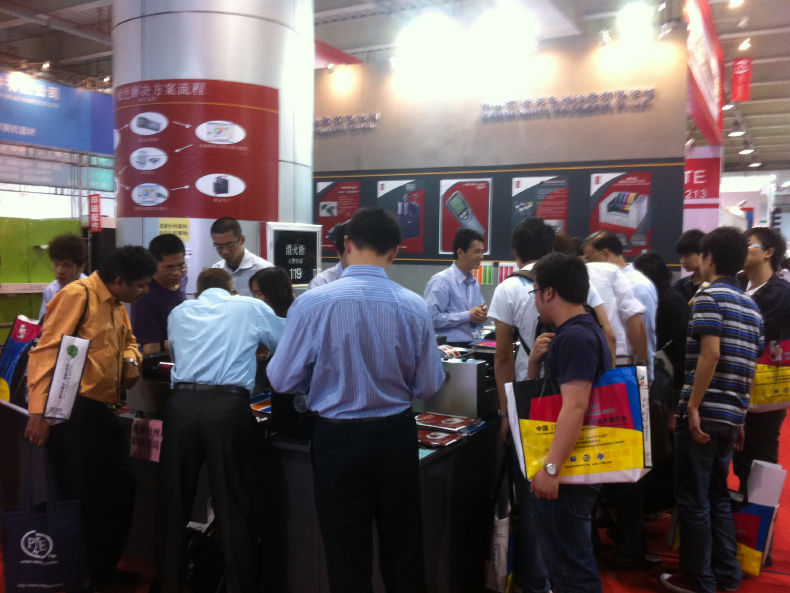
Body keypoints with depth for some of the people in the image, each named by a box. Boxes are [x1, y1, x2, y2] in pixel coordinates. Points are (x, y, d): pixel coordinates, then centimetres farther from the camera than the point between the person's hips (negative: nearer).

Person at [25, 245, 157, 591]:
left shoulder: (117, 305, 15)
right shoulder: (78, 295, -13)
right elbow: (46, 351, -18)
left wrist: (131, 360, 7)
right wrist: (38, 411, -24)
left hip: (104, 410, 10)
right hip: (73, 410, -9)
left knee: (122, 489, 15)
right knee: (80, 498, 0)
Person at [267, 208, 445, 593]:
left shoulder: (312, 302, -16)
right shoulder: (413, 306, -10)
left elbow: (282, 380, -8)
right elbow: (429, 386, -2)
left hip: (338, 439, -1)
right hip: (396, 436, 2)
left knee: (347, 555, 16)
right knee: (403, 549, 21)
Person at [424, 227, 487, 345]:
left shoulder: (474, 283, 16)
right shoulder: (441, 280, -8)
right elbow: (431, 317, -19)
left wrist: (481, 317, 0)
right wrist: (468, 315, -14)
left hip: (471, 345, 7)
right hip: (448, 347, -6)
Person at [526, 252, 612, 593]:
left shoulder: (574, 337, -19)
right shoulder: (578, 332, 14)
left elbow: (574, 407, -29)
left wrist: (551, 468, -31)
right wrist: (535, 361, 1)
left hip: (567, 470, -11)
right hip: (576, 465, 11)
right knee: (573, 558, 22)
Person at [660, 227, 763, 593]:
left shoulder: (709, 295, -9)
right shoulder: (751, 307, 16)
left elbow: (711, 353, -20)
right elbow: (750, 366, 17)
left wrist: (692, 407, -19)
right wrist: (738, 415, 20)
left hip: (705, 413, -8)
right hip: (730, 416, 8)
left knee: (692, 499, 2)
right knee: (717, 495, 18)